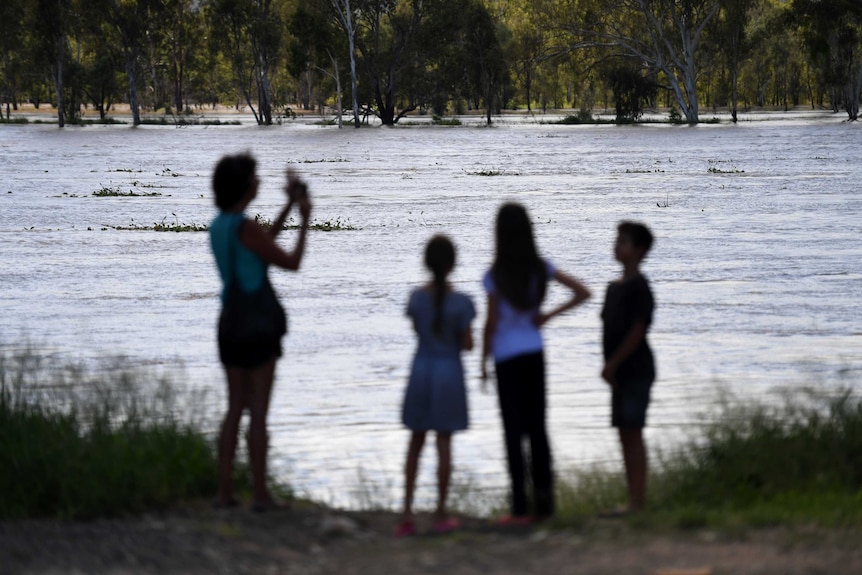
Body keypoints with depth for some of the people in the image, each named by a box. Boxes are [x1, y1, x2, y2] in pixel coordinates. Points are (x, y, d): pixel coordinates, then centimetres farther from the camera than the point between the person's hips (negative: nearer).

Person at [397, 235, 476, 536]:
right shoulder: (460, 302, -14)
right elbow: (467, 344, -9)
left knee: (415, 441, 12)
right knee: (444, 442, 5)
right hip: (449, 370, -2)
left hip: (422, 368, 3)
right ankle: (441, 514, 9)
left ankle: (407, 513, 6)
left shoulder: (417, 298, -5)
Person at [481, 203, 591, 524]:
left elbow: (492, 323, -13)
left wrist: (484, 361, -2)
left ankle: (520, 509, 1)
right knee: (537, 428, 11)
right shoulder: (541, 268, -2)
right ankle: (543, 503, 11)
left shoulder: (496, 276, -15)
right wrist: (549, 316, 1)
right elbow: (582, 293, -1)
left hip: (507, 357, -4)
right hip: (534, 353, 4)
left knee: (514, 431, 1)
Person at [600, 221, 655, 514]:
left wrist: (613, 363, -14)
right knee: (625, 433, 10)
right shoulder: (615, 286, 16)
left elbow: (638, 329, -17)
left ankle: (638, 501, -8)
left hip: (635, 369, -9)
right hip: (620, 372, 9)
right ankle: (633, 499, 14)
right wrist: (609, 366, 8)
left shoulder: (638, 286, -11)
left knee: (633, 432, -9)